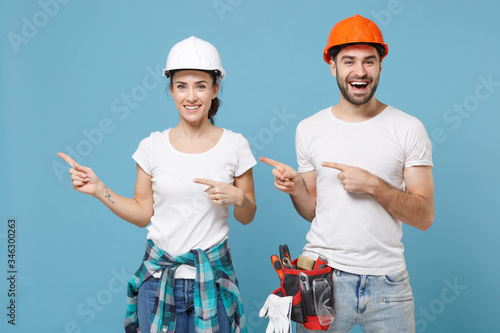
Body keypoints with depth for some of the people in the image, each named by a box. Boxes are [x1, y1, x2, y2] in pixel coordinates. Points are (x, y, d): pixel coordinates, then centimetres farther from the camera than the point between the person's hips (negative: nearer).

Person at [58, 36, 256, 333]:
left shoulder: (235, 145, -3)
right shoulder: (153, 146, -1)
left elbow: (247, 217, 4)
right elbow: (142, 214, 5)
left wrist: (237, 197, -16)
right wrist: (99, 190, -5)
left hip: (213, 276, 0)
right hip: (160, 274, 1)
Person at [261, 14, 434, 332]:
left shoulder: (409, 129, -2)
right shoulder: (309, 129, 3)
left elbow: (424, 216, -4)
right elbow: (312, 211, 9)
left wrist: (373, 185, -18)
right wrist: (296, 188, -12)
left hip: (387, 279, 0)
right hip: (322, 274, 1)